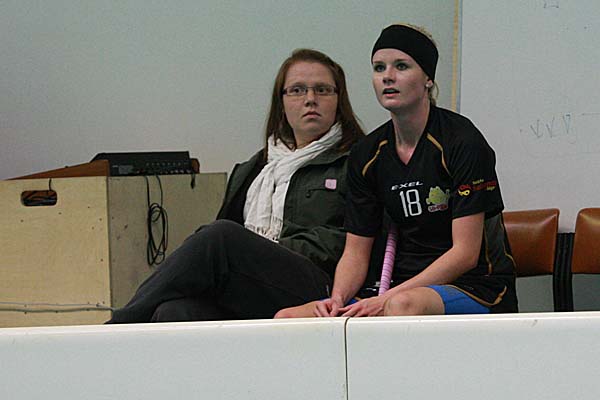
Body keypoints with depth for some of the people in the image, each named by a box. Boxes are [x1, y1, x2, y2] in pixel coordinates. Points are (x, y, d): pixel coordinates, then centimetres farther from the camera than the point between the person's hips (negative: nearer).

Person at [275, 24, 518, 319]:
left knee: (404, 306, -41)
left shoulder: (462, 142, -9)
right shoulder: (365, 156, 9)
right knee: (286, 318, -17)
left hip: (478, 289, -5)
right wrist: (338, 299, -12)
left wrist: (388, 299, -20)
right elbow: (356, 251, 11)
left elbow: (466, 252, -13)